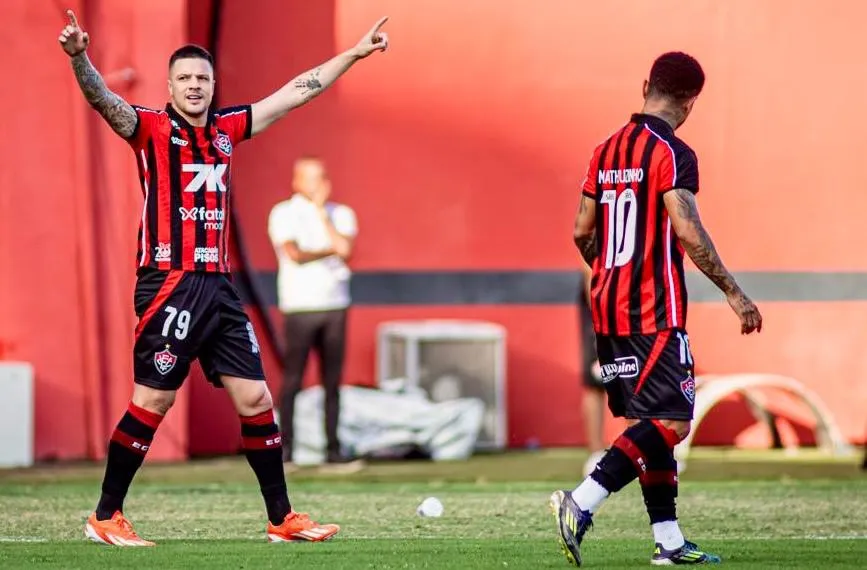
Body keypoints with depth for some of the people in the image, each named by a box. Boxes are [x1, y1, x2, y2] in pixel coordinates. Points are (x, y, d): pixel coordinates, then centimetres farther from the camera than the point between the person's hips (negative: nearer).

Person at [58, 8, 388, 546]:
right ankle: (105, 517, 5)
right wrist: (79, 58, -42)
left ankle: (282, 518, 13)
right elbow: (102, 98, -21)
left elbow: (295, 93, 22)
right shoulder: (151, 128, -2)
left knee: (255, 398, 5)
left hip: (219, 285, 6)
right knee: (153, 401, -5)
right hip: (169, 285, -6)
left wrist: (354, 54, 25)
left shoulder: (226, 128, 13)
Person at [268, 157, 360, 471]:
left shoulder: (340, 214, 14)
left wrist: (321, 212, -2)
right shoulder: (283, 214, 2)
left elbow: (344, 248, -3)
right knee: (292, 379, -7)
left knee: (332, 380, 3)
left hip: (335, 305, 4)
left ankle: (333, 450, 5)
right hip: (300, 305, -4)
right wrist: (329, 250, -3)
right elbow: (294, 254, -10)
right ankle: (284, 450, -5)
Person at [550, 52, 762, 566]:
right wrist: (734, 292, -13)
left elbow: (582, 233, 16)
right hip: (655, 312, -8)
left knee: (647, 420, 12)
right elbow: (687, 232, -19)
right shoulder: (672, 154, -11)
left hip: (609, 309, 8)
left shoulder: (606, 151, 12)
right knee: (672, 422, -9)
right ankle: (582, 502, -23)